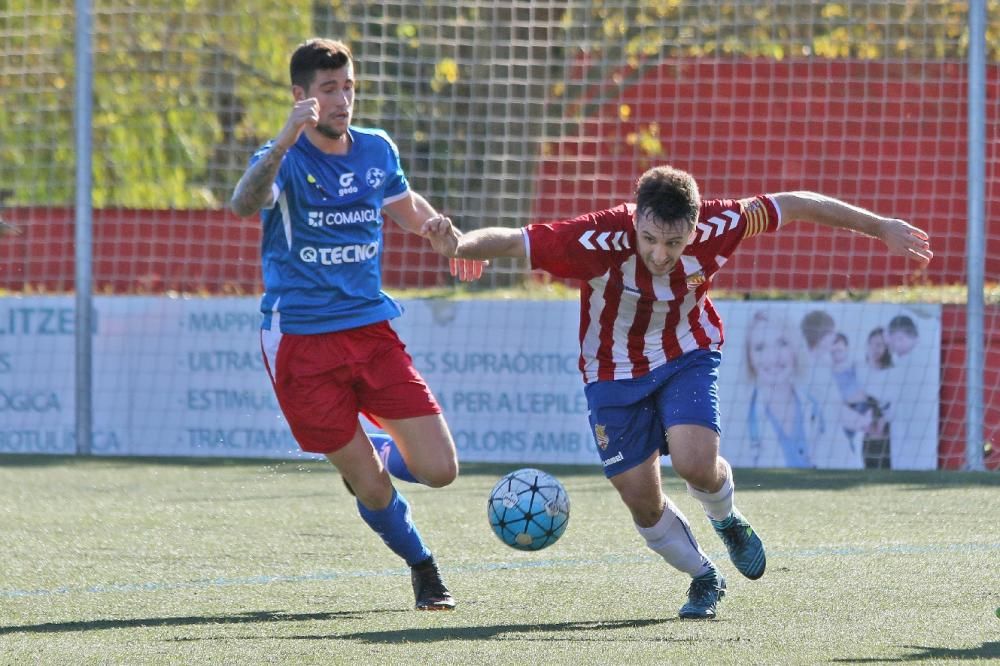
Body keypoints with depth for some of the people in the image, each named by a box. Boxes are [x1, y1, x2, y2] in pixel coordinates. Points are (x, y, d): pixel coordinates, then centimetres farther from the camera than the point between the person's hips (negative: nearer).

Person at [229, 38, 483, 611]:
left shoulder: (378, 150, 6)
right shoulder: (287, 160, -11)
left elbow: (406, 204, 28)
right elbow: (245, 204, -35)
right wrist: (286, 142, -49)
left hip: (372, 328, 5)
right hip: (302, 342, -4)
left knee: (439, 470, -5)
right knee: (373, 491, -4)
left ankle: (375, 456, 28)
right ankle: (423, 567, 24)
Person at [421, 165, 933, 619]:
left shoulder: (715, 228, -28)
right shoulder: (601, 241, -34)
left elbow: (794, 205, -13)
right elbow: (512, 242, -36)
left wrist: (880, 226, -4)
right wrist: (460, 245, -58)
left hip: (688, 356, 0)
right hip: (615, 371, 0)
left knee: (695, 463, -23)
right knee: (643, 504, 1)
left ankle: (727, 522, 13)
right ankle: (704, 578, 29)